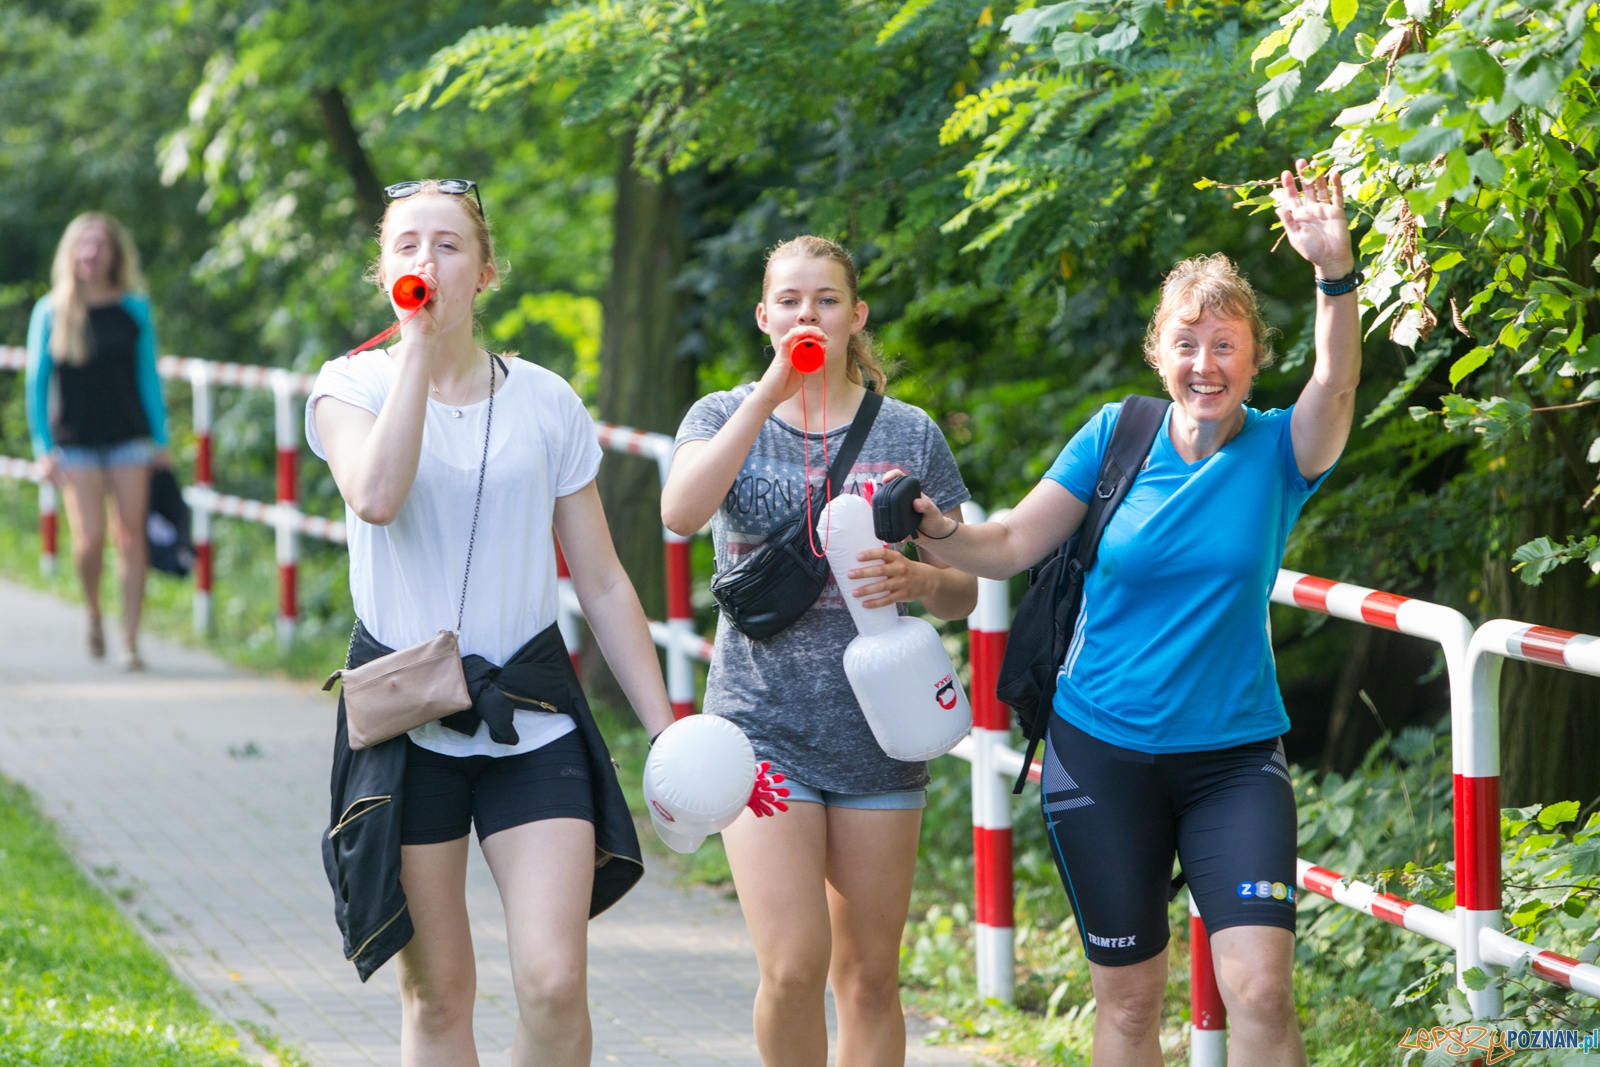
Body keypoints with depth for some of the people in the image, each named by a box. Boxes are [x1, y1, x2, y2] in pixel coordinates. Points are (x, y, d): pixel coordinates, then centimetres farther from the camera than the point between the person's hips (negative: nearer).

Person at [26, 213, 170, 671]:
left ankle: (130, 641, 1)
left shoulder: (134, 309, 5)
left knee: (131, 538, -4)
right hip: (75, 441, -1)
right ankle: (93, 613, 20)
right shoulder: (51, 312, 1)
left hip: (129, 439, 1)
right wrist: (44, 445, -3)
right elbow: (37, 382, 4)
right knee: (90, 539, -9)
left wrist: (160, 440, 7)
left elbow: (148, 376, 11)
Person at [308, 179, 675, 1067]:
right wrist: (418, 344, -15)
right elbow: (375, 495, -23)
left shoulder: (545, 402, 5)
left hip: (530, 713, 1)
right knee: (436, 995, 4)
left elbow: (603, 584, 9)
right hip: (405, 718, -1)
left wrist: (665, 730, 5)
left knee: (554, 984, -12)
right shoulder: (352, 387, 1)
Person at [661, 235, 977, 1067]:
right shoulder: (724, 418, 6)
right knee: (792, 967, -13)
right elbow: (681, 511, -17)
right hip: (762, 725, -2)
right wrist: (773, 390, -21)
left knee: (869, 976, 5)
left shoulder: (908, 435, 8)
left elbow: (963, 591, 9)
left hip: (877, 735, 2)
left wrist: (917, 579, -15)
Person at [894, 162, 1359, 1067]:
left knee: (1260, 989, -16)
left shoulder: (1278, 452, -6)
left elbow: (1337, 386, -27)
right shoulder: (1118, 435, -1)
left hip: (1233, 757, -1)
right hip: (1103, 754, 1)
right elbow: (1011, 546, 4)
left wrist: (1335, 271, -44)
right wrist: (934, 528, -16)